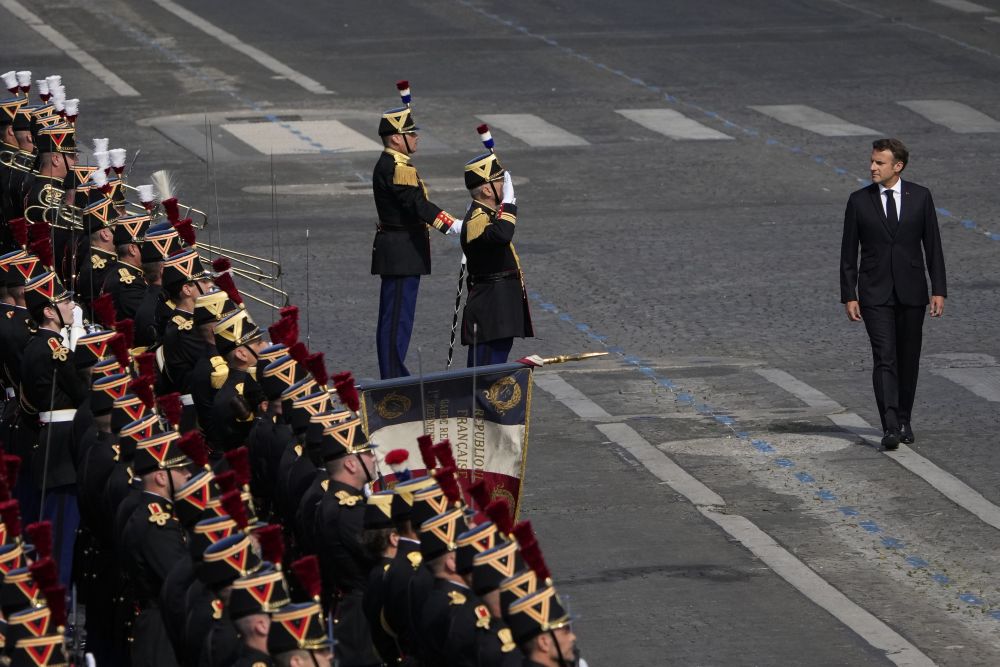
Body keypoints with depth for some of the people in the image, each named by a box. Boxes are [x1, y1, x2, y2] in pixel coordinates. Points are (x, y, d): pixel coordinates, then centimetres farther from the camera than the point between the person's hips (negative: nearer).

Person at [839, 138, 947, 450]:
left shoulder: (920, 197, 1)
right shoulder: (859, 201, 0)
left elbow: (933, 246, 4)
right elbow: (848, 252, 3)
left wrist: (939, 290, -2)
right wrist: (848, 296, -2)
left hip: (911, 292, 1)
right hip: (875, 295, -1)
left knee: (908, 360, 9)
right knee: (884, 359, -12)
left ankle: (904, 421, 24)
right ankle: (890, 427, -19)